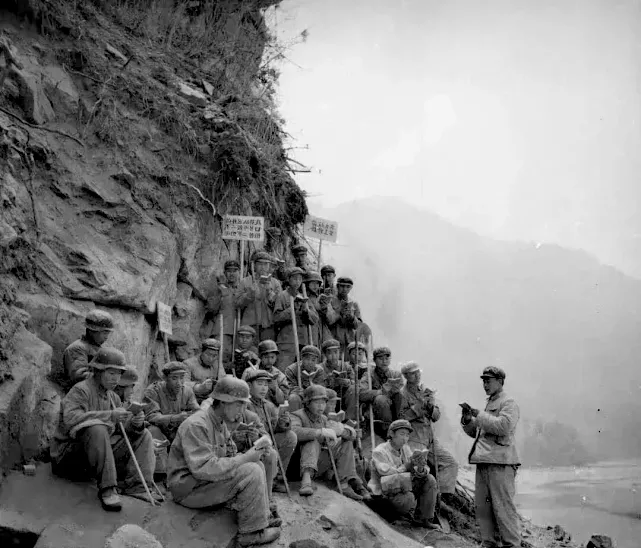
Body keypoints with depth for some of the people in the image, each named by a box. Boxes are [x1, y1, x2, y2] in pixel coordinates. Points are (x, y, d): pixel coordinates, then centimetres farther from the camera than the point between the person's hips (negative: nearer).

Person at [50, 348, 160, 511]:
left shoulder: (113, 397, 14)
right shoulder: (80, 391, -11)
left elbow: (124, 427, 9)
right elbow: (71, 419, -30)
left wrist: (136, 423, -16)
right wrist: (110, 416, -35)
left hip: (104, 451, 8)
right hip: (70, 453, -8)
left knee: (143, 435, -2)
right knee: (97, 429, -37)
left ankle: (135, 485, -16)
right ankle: (106, 488, -33)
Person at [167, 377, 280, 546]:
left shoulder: (221, 423, 10)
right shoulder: (196, 425, -22)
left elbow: (230, 456, 14)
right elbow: (203, 468, -31)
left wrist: (252, 454, -8)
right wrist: (244, 459, -26)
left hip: (208, 479, 10)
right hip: (189, 487, -10)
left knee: (257, 466, 4)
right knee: (251, 473, -21)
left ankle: (262, 518, 3)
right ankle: (252, 532, -10)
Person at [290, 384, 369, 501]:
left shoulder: (323, 419, 15)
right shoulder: (297, 416, -7)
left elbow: (352, 433, 7)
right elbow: (293, 432, -34)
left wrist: (342, 430, -17)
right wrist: (321, 432, -38)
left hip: (319, 467, 7)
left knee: (346, 441, -2)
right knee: (313, 440, -30)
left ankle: (344, 484, -14)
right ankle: (306, 479, -50)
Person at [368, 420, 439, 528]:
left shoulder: (406, 449, 8)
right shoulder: (379, 452, -14)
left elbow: (425, 470, 1)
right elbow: (387, 474, -26)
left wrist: (421, 469, -23)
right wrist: (406, 467, -28)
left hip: (402, 489, 8)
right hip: (384, 495, -8)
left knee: (430, 479, -9)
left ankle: (425, 519, -1)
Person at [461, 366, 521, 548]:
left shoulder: (508, 403, -2)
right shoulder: (489, 404, 23)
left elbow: (503, 426, -20)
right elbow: (474, 432, 27)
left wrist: (478, 415, -16)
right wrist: (467, 420, 6)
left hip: (500, 462, -8)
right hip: (483, 462, 8)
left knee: (503, 506, -8)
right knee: (483, 506, 7)